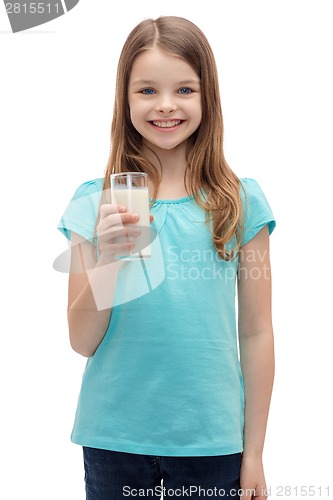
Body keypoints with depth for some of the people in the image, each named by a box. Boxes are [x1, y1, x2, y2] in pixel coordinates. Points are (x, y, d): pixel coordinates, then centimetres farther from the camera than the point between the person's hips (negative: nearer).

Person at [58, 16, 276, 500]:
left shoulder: (241, 202, -3)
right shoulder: (94, 202, -3)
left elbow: (255, 333, 0)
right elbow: (83, 342, -3)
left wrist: (253, 454, 1)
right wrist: (108, 257, -19)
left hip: (212, 440, 0)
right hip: (114, 439, 0)